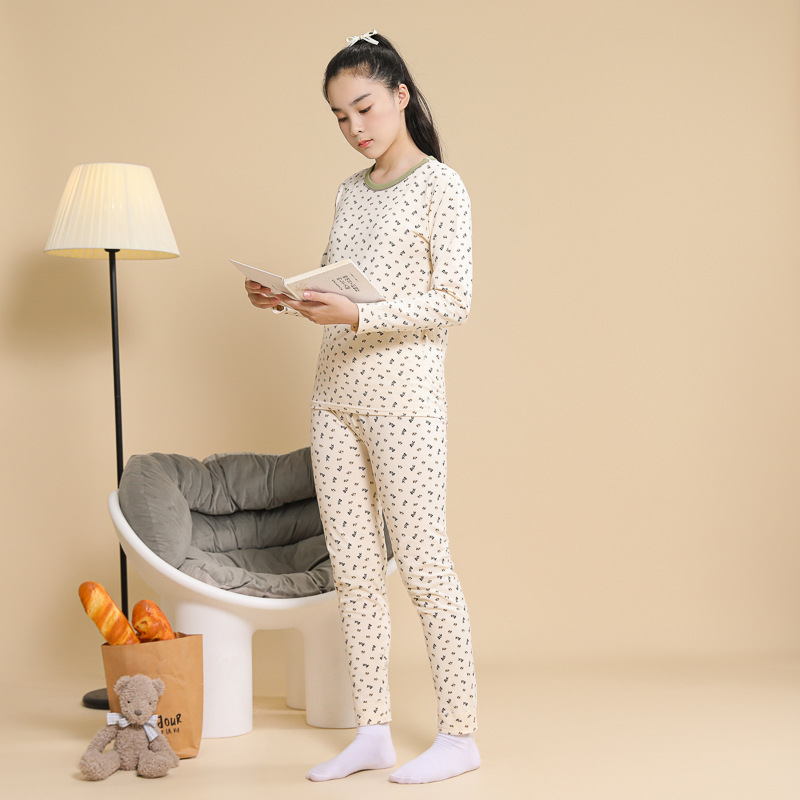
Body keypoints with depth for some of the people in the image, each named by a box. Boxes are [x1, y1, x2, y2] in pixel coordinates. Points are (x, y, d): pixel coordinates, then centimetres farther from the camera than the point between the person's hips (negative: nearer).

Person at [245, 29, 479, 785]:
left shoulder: (441, 186, -4)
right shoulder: (350, 191, 16)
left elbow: (451, 303, -11)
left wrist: (357, 316, -22)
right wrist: (289, 299, 1)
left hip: (404, 392, -7)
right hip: (336, 392, 7)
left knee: (423, 564, -4)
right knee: (352, 568, 7)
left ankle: (459, 735, 6)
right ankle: (373, 731, 15)